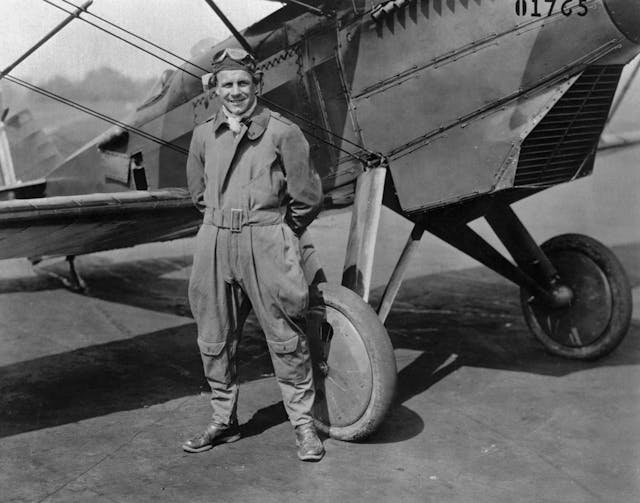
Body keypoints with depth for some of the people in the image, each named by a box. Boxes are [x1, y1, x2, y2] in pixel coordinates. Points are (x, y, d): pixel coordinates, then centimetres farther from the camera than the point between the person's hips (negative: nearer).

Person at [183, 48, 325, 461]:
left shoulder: (282, 132, -5)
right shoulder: (204, 135, 9)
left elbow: (307, 197, -2)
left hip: (267, 241, -5)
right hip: (215, 241, 5)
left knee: (286, 339, 1)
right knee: (215, 341, 11)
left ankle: (303, 423, 15)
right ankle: (224, 420, 27)